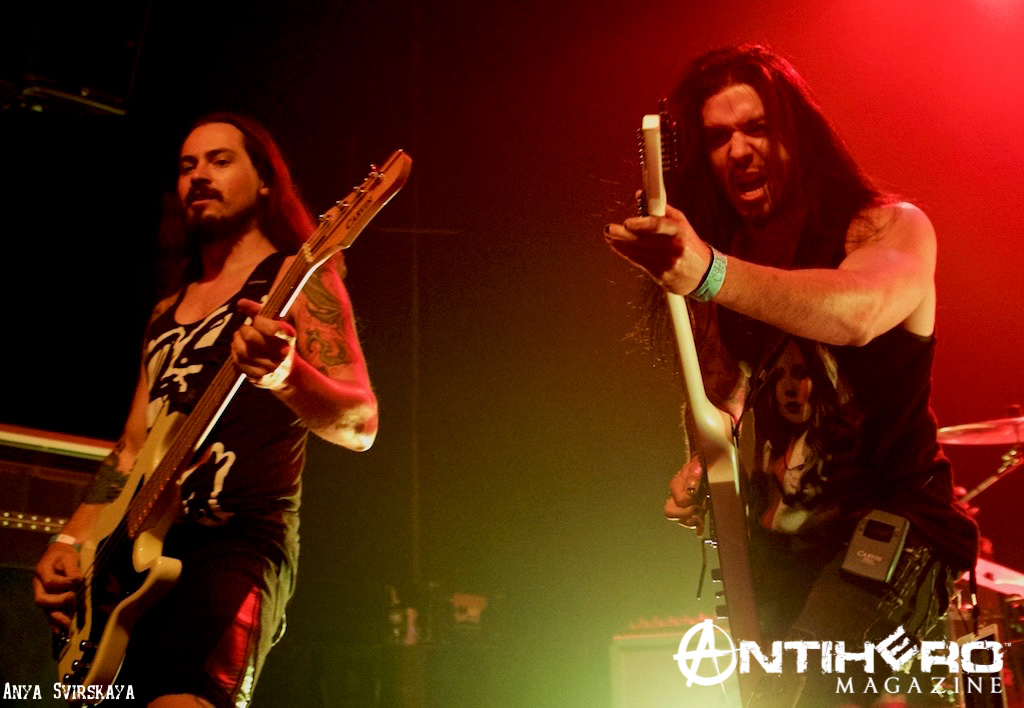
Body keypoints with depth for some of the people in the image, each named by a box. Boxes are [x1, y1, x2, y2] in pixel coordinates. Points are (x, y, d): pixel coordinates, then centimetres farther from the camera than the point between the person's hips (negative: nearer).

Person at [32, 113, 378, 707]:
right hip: (141, 553, 7)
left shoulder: (296, 276, 2)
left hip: (241, 541, -7)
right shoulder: (168, 313, 23)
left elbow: (360, 425, -10)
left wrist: (281, 371, -30)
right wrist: (73, 540, 11)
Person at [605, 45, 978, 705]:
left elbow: (858, 311, -30)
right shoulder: (725, 256, 12)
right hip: (773, 546, 6)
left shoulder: (891, 227, -6)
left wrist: (711, 275, -45)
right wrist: (702, 472, 0)